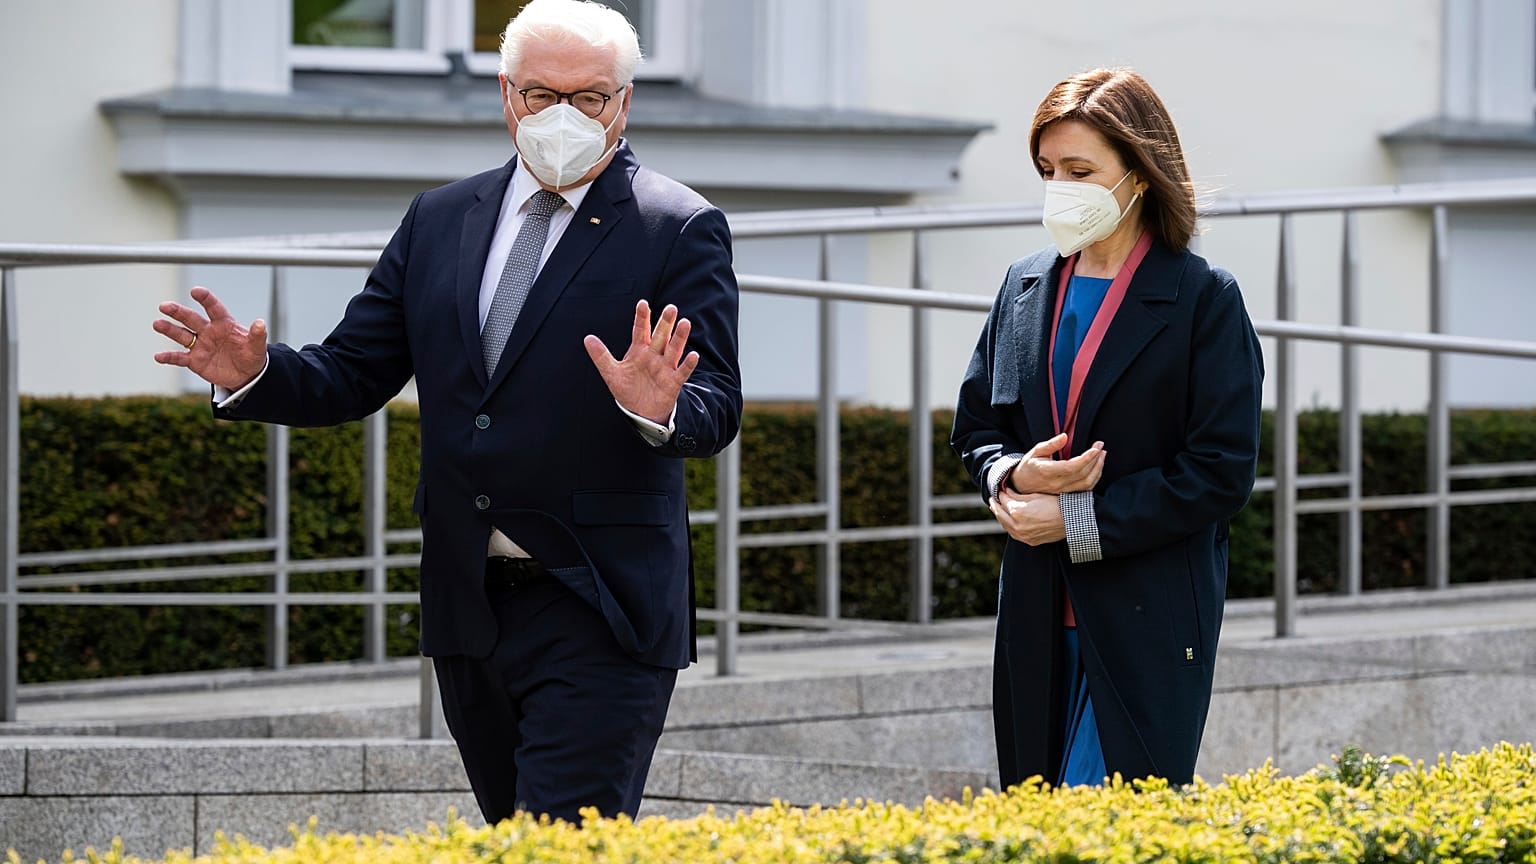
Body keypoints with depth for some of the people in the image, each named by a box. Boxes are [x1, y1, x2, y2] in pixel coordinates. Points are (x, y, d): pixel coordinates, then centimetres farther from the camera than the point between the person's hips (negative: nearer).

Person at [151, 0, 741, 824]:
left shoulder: (680, 230, -3)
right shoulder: (440, 220, 12)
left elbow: (716, 413, -11)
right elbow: (353, 375, 12)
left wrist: (660, 410, -34)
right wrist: (255, 374, -9)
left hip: (600, 610, -6)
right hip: (467, 604, 6)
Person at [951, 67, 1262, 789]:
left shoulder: (1203, 299, -5)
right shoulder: (1025, 286, 12)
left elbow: (1222, 473, -9)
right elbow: (974, 429, 19)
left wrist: (1080, 522, -13)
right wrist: (1012, 475, -5)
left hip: (1150, 622, -6)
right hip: (1039, 619, 6)